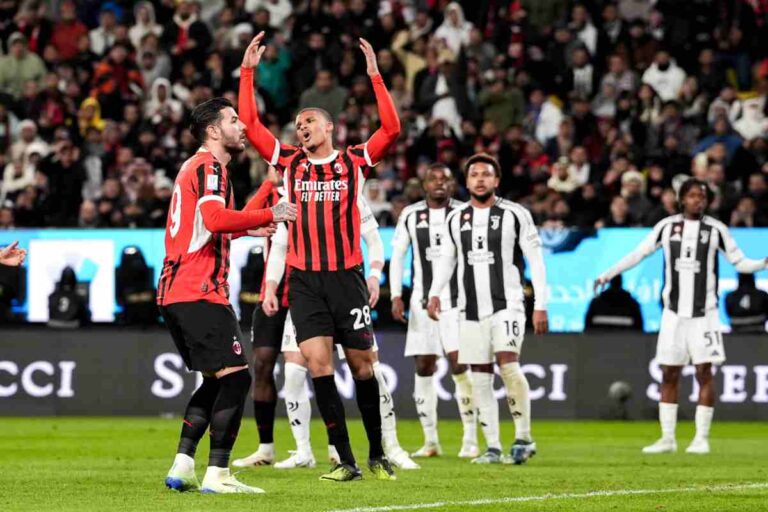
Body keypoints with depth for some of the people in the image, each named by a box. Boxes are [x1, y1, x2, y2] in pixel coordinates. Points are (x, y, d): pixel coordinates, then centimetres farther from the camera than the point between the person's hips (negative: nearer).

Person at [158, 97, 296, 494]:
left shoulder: (196, 167, 23)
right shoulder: (209, 167, -8)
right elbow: (215, 218, -26)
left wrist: (248, 228, 33)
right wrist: (269, 216, -19)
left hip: (175, 293, 10)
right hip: (199, 294, -10)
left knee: (215, 382, 16)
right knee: (235, 378, -11)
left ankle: (181, 468, 12)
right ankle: (217, 474, -13)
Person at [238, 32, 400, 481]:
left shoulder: (354, 162, 4)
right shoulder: (291, 162, 10)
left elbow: (392, 128, -8)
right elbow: (250, 124, 8)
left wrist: (375, 75, -12)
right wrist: (248, 71, 4)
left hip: (347, 277, -2)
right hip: (304, 280, 2)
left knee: (362, 365, 4)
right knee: (318, 364, -10)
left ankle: (377, 455, 19)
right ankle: (346, 461, -6)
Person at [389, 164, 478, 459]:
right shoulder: (411, 216, 7)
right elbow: (397, 257, 11)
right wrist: (396, 296, 2)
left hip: (456, 299, -3)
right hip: (422, 301, 3)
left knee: (459, 365, -13)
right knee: (423, 368, 2)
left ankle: (470, 440, -7)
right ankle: (430, 441, 10)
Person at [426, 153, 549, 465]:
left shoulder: (515, 215, -2)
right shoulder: (455, 219, 10)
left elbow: (536, 261, -1)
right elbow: (446, 260, 20)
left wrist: (541, 305, -6)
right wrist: (435, 293, 4)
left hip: (506, 304, -5)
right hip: (470, 310, 5)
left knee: (508, 363, -21)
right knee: (480, 377, 2)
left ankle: (524, 437, -9)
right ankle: (493, 448, 7)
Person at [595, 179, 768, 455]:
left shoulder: (716, 229, 0)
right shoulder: (667, 226, 4)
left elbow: (740, 262, 3)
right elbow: (638, 254, 9)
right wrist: (607, 275, 5)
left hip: (704, 312, -2)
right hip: (674, 312, 2)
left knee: (704, 372, -5)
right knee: (669, 374, 4)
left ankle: (702, 438, 2)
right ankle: (667, 438, 11)